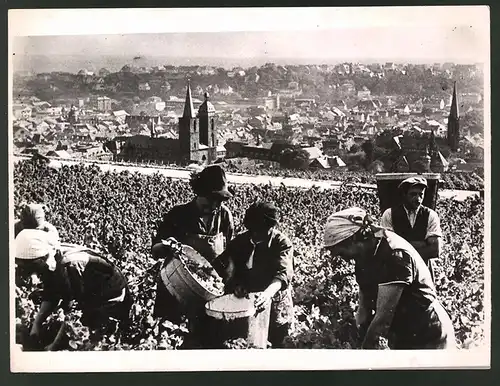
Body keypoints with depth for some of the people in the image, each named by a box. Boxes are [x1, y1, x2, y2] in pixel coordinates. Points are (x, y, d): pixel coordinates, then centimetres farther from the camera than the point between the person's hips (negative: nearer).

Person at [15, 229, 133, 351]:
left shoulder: (69, 265, -36)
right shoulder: (48, 263, -11)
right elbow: (50, 297, 0)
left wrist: (54, 345, -25)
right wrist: (36, 323, -12)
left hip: (112, 299, -8)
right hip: (91, 298, 8)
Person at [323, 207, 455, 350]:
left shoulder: (395, 255, -26)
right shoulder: (364, 258, 1)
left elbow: (383, 317, -28)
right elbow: (364, 310, 5)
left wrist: (366, 347, -22)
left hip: (429, 339, -8)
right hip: (402, 339, 8)